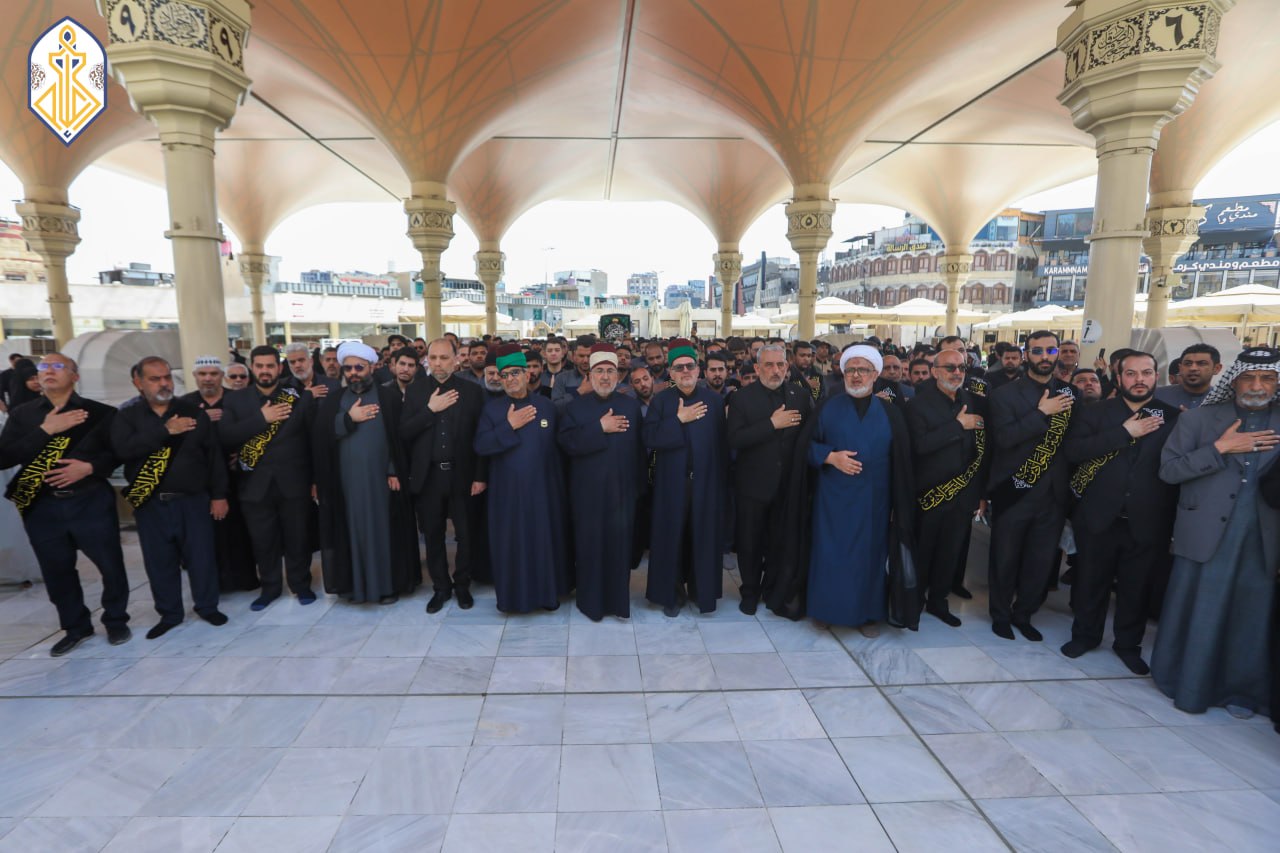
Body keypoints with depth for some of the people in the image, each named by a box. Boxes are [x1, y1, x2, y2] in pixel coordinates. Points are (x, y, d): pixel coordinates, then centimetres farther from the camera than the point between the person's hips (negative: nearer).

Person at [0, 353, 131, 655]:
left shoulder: (99, 412, -1)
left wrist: (90, 467, -18)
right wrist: (46, 430, -15)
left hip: (91, 502, -2)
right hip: (43, 507, 3)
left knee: (110, 565, 4)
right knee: (57, 571, 13)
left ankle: (116, 621, 25)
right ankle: (76, 627, 31)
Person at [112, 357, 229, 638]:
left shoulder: (193, 412, 1)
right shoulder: (127, 416, 2)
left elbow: (214, 454, 1)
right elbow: (123, 450, -17)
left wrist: (219, 494, -2)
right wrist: (164, 430, -23)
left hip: (193, 500, -1)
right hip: (150, 504, 1)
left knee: (201, 557, 5)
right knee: (160, 561, 11)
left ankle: (207, 606, 24)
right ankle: (169, 614, 28)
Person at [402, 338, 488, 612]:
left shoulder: (471, 390, -3)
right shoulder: (416, 390, 3)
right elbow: (404, 432, -4)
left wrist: (481, 476, -7)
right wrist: (430, 409, -16)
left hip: (462, 475, -1)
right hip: (428, 476, 2)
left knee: (466, 535, 9)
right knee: (433, 536, 13)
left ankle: (462, 585, 29)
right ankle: (440, 587, 30)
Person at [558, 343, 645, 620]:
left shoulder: (631, 406, 5)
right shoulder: (575, 407, 2)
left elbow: (639, 448, 4)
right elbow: (567, 442, -12)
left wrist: (639, 483, 2)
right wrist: (600, 428, -17)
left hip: (622, 489, 1)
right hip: (588, 490, -1)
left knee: (620, 544, 6)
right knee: (590, 545, 5)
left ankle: (618, 599, 21)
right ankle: (590, 600, 20)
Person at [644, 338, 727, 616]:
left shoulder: (714, 399, 3)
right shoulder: (660, 400, -1)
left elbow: (722, 442, 2)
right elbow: (650, 438, -12)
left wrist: (722, 474, -3)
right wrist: (679, 420, -17)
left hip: (706, 480, 1)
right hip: (672, 481, -1)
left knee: (704, 535, 9)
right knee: (672, 535, 5)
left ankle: (701, 588, 27)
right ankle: (673, 591, 20)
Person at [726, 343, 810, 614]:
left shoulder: (801, 395, 0)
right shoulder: (742, 398, -8)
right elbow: (733, 440, -19)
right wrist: (772, 424, -23)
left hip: (787, 485, 2)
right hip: (753, 485, -2)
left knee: (780, 541, 15)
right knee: (750, 543, 12)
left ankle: (772, 588, 36)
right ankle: (750, 592, 32)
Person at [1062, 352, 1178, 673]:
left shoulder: (1175, 417, 1)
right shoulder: (1096, 412, 0)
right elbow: (1073, 450, -15)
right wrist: (1124, 432, -18)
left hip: (1147, 522, 1)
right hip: (1098, 517, 0)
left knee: (1136, 587, 15)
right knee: (1091, 581, 13)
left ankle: (1128, 644, 34)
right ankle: (1085, 634, 33)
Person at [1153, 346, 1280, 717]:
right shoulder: (1199, 419, 1)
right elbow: (1168, 470, -7)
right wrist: (1219, 448, -14)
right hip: (1205, 531, -2)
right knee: (1196, 612, 6)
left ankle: (1240, 688, 26)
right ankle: (1189, 686, 20)